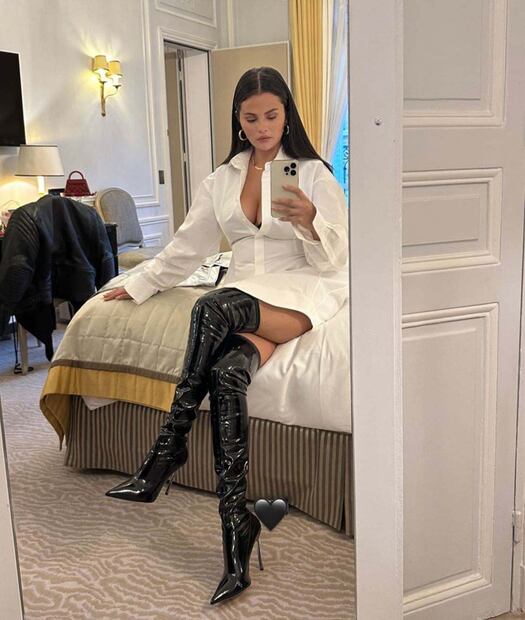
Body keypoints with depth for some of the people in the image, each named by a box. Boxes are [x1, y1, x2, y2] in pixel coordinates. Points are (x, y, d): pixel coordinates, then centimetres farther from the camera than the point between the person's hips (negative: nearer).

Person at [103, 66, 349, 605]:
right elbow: (187, 248, 25)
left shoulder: (314, 173, 6)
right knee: (227, 371, -31)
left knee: (213, 308, -34)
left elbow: (334, 257, 0)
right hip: (242, 296, 3)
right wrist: (137, 285, 26)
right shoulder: (222, 180, 18)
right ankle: (236, 526, -30)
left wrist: (310, 220, -21)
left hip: (301, 293, -3)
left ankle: (167, 449, -23)